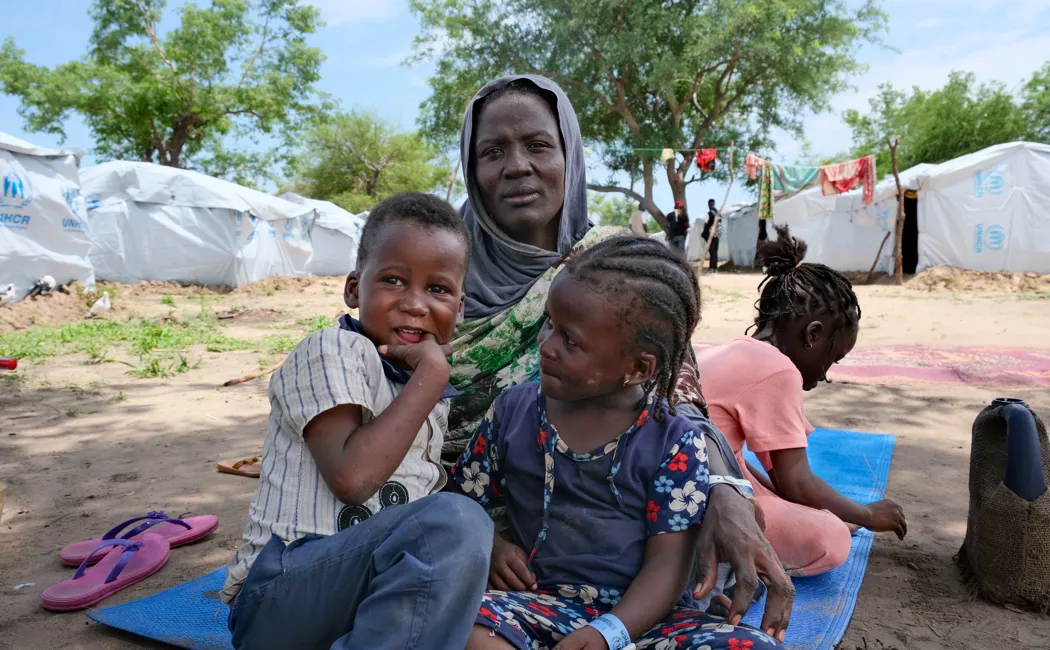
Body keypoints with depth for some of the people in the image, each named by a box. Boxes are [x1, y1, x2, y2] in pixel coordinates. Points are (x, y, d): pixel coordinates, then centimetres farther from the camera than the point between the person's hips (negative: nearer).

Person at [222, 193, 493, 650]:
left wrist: (487, 544, 2)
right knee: (457, 523, -30)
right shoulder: (332, 351, -7)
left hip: (377, 599, 8)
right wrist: (431, 373, -15)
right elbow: (352, 477, -21)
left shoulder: (432, 394, 16)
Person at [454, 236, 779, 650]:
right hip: (540, 604, 1)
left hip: (636, 615, 0)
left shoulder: (675, 442, -5)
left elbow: (667, 564, -7)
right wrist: (489, 545, -8)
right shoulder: (513, 411, 3)